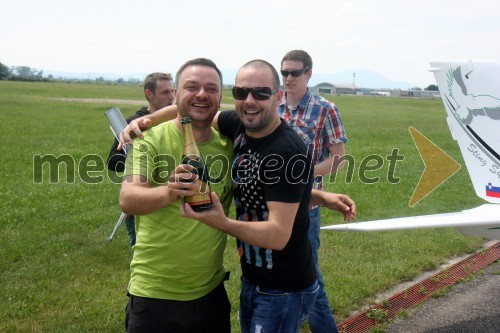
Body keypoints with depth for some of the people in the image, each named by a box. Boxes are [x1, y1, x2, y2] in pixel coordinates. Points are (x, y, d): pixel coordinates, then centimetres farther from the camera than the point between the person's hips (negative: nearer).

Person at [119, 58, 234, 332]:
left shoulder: (228, 145, 0)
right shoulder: (151, 139, -10)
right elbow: (127, 200, -23)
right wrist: (168, 193, -41)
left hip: (211, 292, 4)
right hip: (154, 295, -3)